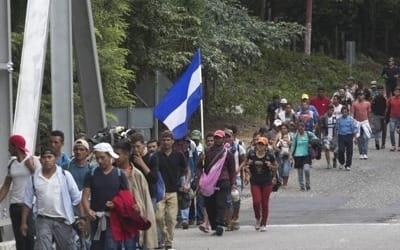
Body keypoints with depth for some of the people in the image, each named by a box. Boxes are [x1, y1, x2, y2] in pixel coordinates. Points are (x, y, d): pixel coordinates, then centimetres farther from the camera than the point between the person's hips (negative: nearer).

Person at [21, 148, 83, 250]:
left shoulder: (65, 175, -2)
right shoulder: (34, 178, 3)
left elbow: (76, 199, 1)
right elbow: (28, 202, 8)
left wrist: (82, 217, -5)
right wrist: (24, 222, 5)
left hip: (63, 220, 0)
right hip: (43, 220, 0)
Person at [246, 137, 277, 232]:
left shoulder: (269, 156, -4)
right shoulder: (251, 155, 0)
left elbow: (275, 167, 8)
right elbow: (247, 166, 15)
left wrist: (270, 166, -13)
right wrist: (248, 164, -8)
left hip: (266, 182, -1)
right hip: (255, 182, 1)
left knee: (265, 203, 4)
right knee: (256, 201, -10)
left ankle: (263, 224, 16)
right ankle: (258, 218, 18)